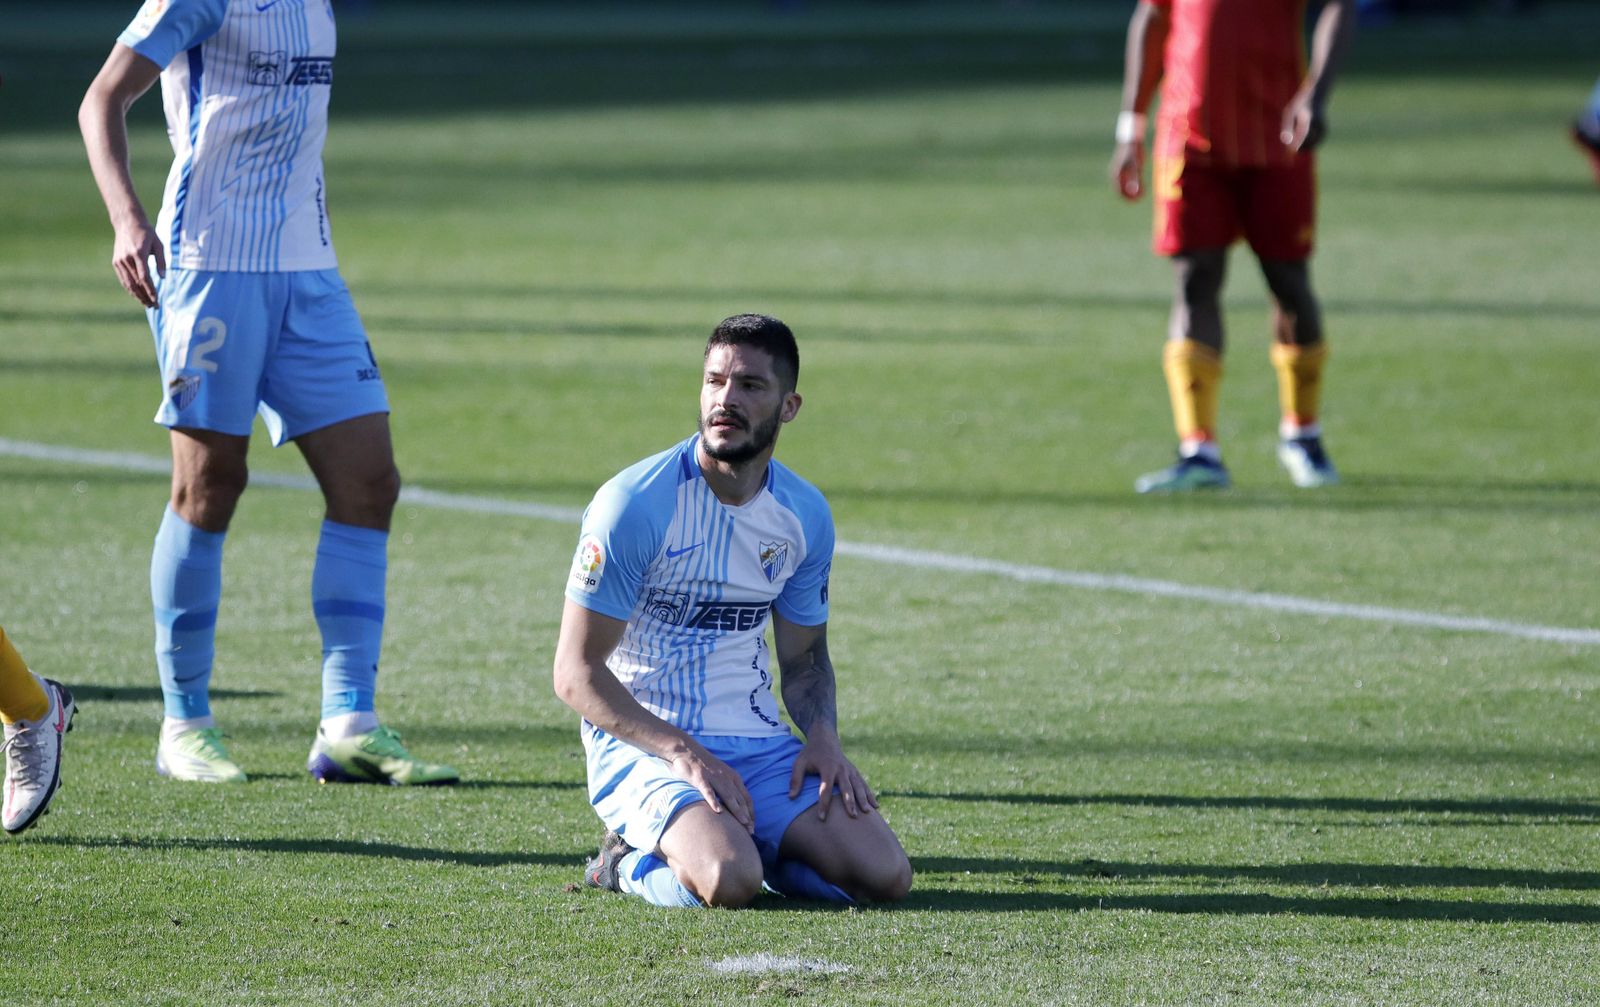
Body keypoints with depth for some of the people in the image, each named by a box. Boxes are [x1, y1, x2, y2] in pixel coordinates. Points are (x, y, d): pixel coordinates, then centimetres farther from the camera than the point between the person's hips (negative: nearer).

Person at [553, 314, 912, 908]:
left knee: (884, 876, -14)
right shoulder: (636, 503, -13)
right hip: (642, 742, -5)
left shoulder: (805, 514, 5)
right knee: (729, 883, -33)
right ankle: (633, 862, 1)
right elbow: (576, 670, -12)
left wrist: (823, 737, -4)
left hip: (757, 744, 5)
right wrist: (684, 753, -22)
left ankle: (728, 844, 11)